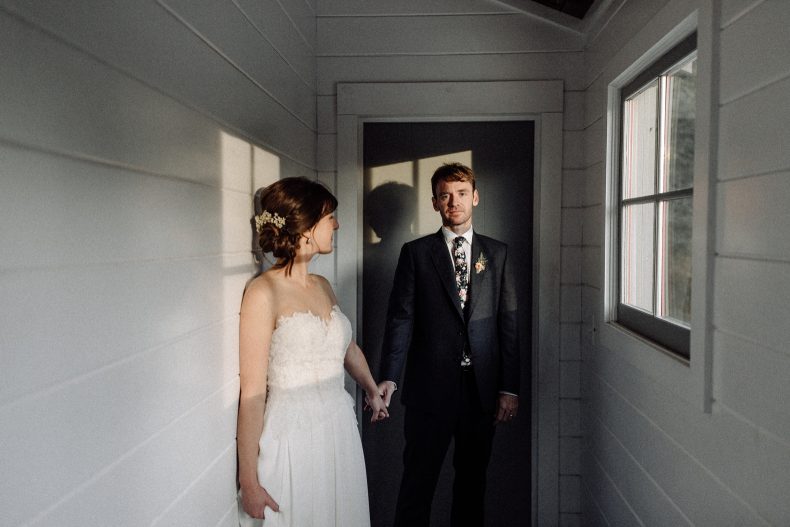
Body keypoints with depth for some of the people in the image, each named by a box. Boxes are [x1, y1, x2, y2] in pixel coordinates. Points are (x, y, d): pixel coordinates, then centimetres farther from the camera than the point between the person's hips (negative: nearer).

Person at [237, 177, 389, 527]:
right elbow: (252, 393, -15)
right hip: (292, 441, -6)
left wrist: (372, 391, 37)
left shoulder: (323, 287, 6)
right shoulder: (263, 292, -15)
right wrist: (249, 481, -13)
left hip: (341, 429, 7)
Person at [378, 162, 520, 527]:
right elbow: (401, 317, -3)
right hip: (430, 386, -2)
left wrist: (509, 387, 1)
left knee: (472, 479, 14)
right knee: (418, 481, 5)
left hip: (482, 387, 2)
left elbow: (508, 322, 6)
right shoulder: (415, 252, 3)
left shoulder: (497, 254, 8)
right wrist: (389, 377, -15)